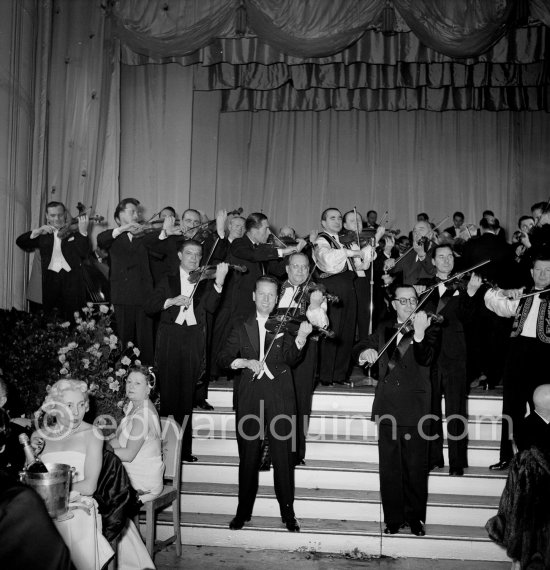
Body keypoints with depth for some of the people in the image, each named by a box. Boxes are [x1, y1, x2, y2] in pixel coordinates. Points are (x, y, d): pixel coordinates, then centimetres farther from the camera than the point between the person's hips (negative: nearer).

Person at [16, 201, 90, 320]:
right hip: (50, 278, 2)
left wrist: (83, 232, -20)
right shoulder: (43, 233, 14)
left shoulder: (73, 230, 6)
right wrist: (37, 232, -9)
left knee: (73, 318, -3)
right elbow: (20, 242, 6)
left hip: (71, 279, -2)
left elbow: (84, 253, -7)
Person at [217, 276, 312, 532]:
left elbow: (290, 358, -6)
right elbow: (223, 358, 5)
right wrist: (244, 362, -13)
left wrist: (301, 338, -24)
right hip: (250, 397, 1)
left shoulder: (285, 325, 7)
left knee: (283, 457, 1)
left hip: (280, 397, -1)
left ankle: (288, 512, 13)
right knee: (248, 456, 8)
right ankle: (243, 511, 21)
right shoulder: (242, 327, 11)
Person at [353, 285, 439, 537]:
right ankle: (393, 518, 17)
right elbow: (358, 348, 12)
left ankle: (415, 518, 15)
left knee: (416, 467, 1)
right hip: (387, 408, 3)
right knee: (389, 467, 7)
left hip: (415, 410, -3)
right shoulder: (384, 329, 14)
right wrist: (365, 352, -11)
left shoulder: (428, 329, 2)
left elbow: (425, 359, -15)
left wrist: (419, 333, -31)